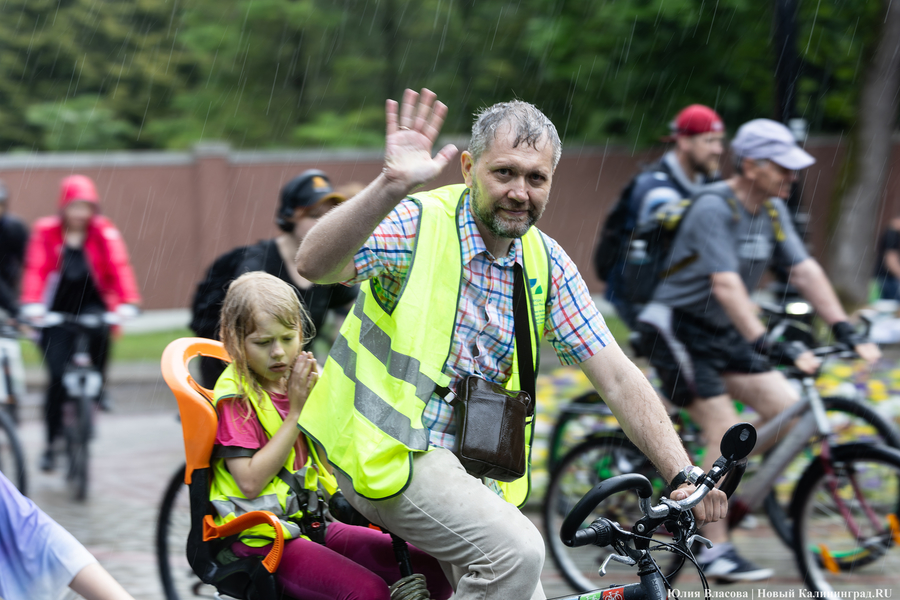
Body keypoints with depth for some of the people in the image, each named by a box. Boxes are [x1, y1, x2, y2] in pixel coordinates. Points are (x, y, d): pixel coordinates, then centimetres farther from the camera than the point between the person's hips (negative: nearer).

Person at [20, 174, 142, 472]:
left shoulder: (104, 233, -4)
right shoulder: (46, 232, -6)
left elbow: (118, 266, -14)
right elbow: (35, 269, -14)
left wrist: (127, 303, -30)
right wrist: (31, 305, -31)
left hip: (92, 304, 0)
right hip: (57, 312, 0)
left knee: (99, 330, -33)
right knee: (57, 376, -8)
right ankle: (52, 442, 7)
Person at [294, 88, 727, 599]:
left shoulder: (547, 265, 6)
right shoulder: (419, 223, -11)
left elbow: (618, 378, 3)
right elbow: (316, 266, -28)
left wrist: (684, 477, -8)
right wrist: (392, 187, -42)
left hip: (472, 463, 7)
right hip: (392, 449, -7)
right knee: (516, 551, -27)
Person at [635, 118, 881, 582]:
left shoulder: (773, 211, 2)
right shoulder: (713, 208, -23)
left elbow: (805, 270, -1)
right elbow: (726, 286, -33)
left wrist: (846, 331, -12)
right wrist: (768, 346, -42)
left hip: (722, 334, 8)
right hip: (678, 330, -8)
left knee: (788, 409, -5)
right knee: (726, 433, -16)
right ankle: (715, 552, -11)